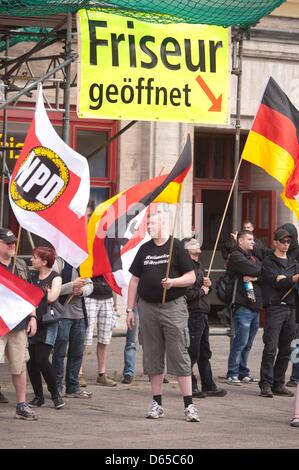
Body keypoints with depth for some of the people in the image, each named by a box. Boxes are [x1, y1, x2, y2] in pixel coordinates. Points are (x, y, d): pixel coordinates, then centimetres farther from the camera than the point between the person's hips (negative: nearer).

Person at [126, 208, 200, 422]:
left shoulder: (176, 247, -1)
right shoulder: (145, 249, 13)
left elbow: (191, 277, -2)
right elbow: (135, 280, 15)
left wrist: (173, 282, -20)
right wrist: (130, 309, 10)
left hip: (173, 307, -5)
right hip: (148, 307, 5)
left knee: (180, 356, -7)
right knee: (153, 357, 7)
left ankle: (189, 405, -6)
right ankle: (157, 404, 15)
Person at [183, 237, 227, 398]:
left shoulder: (198, 266, 18)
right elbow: (187, 293, -25)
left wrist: (207, 285, 7)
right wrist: (202, 290, -10)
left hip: (202, 314, 11)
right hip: (193, 314, -11)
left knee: (204, 353, 15)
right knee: (192, 353, -4)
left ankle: (208, 386, 22)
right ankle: (190, 387, 4)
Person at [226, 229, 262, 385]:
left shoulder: (254, 258, 22)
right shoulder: (236, 257, -5)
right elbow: (256, 270, -15)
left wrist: (255, 278, -8)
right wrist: (259, 274, 5)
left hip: (255, 306, 8)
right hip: (242, 306, -8)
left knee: (247, 344, 10)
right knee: (241, 341, -9)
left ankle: (243, 373, 16)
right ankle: (232, 374, -5)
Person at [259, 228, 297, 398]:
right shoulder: (268, 263, 3)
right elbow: (277, 283, -11)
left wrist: (284, 279, -13)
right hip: (275, 307, -5)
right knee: (271, 348, -11)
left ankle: (279, 383, 13)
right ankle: (266, 384, -10)